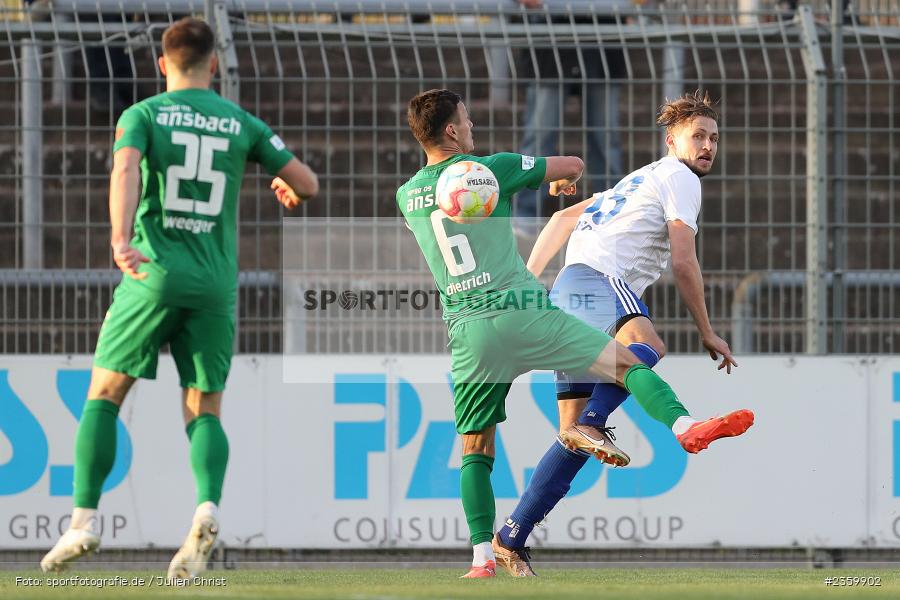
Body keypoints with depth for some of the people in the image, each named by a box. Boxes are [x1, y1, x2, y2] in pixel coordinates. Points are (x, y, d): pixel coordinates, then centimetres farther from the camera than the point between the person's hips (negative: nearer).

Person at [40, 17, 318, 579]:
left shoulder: (144, 115, 5)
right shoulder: (241, 123, 11)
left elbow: (125, 170, -16)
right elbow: (308, 183, 12)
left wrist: (120, 240, -30)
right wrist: (289, 190, 36)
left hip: (154, 274, -2)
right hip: (216, 281, 2)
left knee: (104, 394, 9)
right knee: (204, 412, 6)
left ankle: (85, 520, 0)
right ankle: (207, 508, -21)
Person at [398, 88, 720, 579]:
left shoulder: (407, 196, 13)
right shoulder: (488, 169, 1)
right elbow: (574, 164, 11)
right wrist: (563, 180, 36)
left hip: (466, 330, 4)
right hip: (521, 312, -4)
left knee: (475, 447, 12)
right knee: (627, 364, -4)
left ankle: (483, 554, 1)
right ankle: (682, 424, -30)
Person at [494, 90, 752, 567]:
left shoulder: (640, 181, 33)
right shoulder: (678, 178, 4)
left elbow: (564, 217, 36)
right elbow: (684, 262, -3)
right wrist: (707, 333, 5)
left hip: (565, 296, 9)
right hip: (596, 279, -9)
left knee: (575, 433, 5)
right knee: (646, 344, -38)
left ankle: (509, 540, 2)